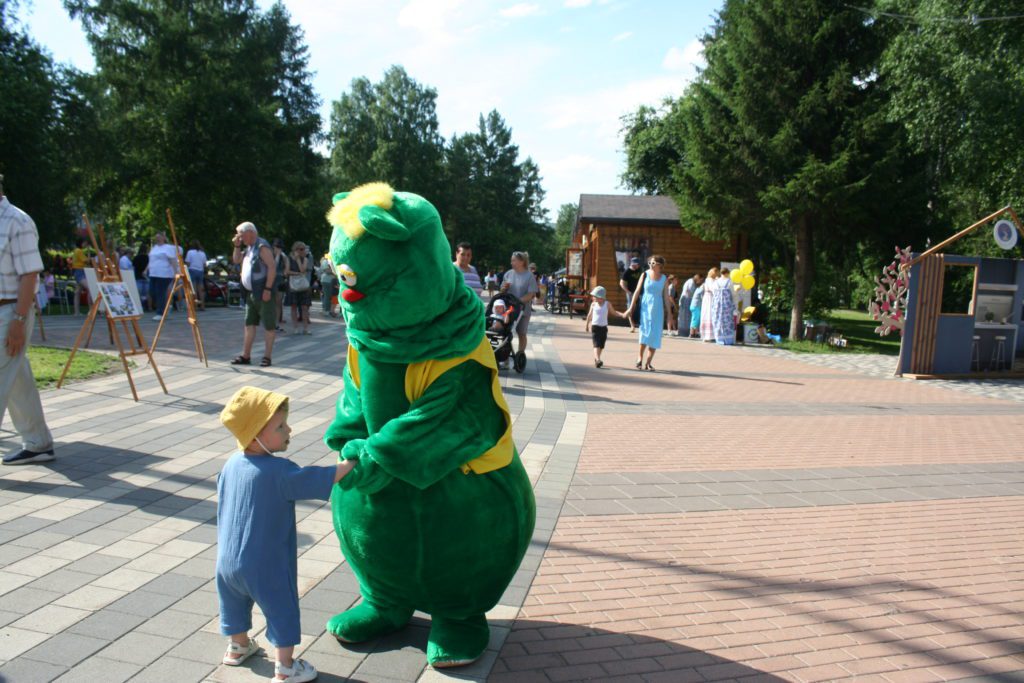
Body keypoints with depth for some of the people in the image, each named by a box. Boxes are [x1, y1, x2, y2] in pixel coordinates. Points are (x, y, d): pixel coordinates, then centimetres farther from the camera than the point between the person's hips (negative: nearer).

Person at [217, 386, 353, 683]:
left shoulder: (231, 464, -3)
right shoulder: (279, 472, -25)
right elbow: (323, 479, -24)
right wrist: (355, 459, -13)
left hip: (227, 560, 7)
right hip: (266, 566, -7)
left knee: (235, 604, 27)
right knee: (282, 612, 11)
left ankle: (237, 646, 49)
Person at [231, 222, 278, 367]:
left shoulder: (262, 247, -13)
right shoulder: (248, 248, 16)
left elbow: (272, 267, -21)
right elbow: (236, 260, 27)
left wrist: (268, 289, -24)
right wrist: (237, 246, 10)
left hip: (263, 293, -10)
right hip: (250, 293, 10)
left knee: (268, 325, -2)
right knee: (249, 324, 11)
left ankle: (267, 357, 1)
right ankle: (245, 356, 15)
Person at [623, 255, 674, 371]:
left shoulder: (664, 278, 4)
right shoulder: (645, 275, 1)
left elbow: (666, 296, 6)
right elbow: (637, 291, 2)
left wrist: (669, 313, 5)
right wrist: (631, 307, -1)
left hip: (657, 309, 1)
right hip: (645, 306, -1)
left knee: (654, 335, 0)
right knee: (644, 331, -10)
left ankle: (648, 362, 7)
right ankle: (640, 357, 2)